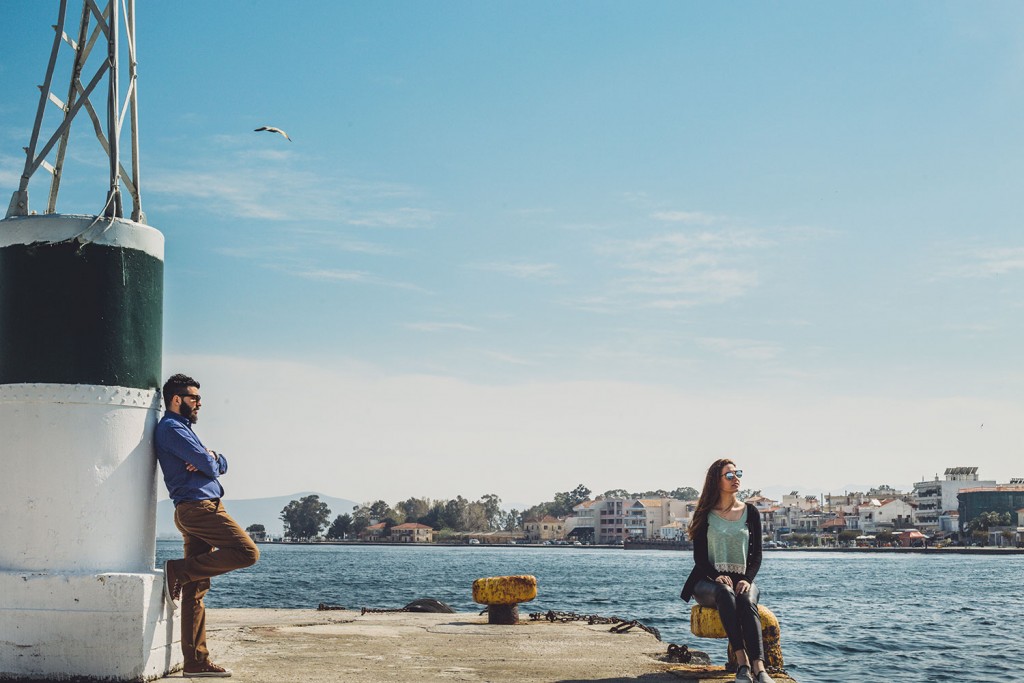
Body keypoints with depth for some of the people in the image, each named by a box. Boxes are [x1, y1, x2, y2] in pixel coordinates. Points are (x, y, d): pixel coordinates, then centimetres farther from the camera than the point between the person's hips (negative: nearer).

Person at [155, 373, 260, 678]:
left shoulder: (182, 429, 28)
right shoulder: (171, 427, -4)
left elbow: (220, 464, 20)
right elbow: (208, 466, -14)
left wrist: (212, 458, -2)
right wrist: (210, 462, 9)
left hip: (193, 513, 10)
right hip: (198, 506, -10)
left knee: (196, 590, 5)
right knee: (247, 552, -18)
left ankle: (196, 661, 4)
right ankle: (177, 571, -11)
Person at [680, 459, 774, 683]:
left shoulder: (751, 513, 9)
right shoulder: (705, 515, 4)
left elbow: (756, 554, 5)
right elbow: (699, 557, -1)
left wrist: (747, 579, -14)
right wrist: (718, 576, -20)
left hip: (742, 580, 1)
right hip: (709, 581, -1)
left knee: (747, 601, -35)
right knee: (725, 593, -37)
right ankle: (742, 662, -46)